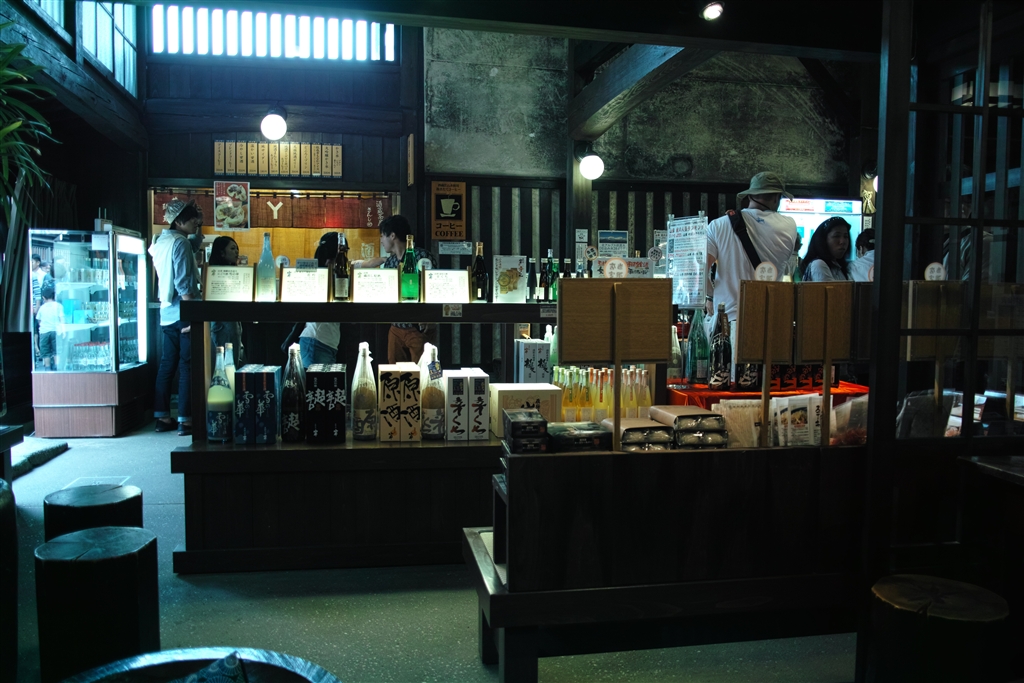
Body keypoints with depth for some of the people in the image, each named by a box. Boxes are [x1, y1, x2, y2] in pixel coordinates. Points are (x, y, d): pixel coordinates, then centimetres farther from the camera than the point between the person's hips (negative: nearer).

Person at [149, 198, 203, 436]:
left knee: (167, 364, 11)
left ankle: (162, 417, 15)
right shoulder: (180, 242, -12)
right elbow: (184, 283, -18)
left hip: (167, 313, 9)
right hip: (182, 312, -9)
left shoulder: (161, 241, 14)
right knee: (187, 366, -6)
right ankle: (185, 420, -5)